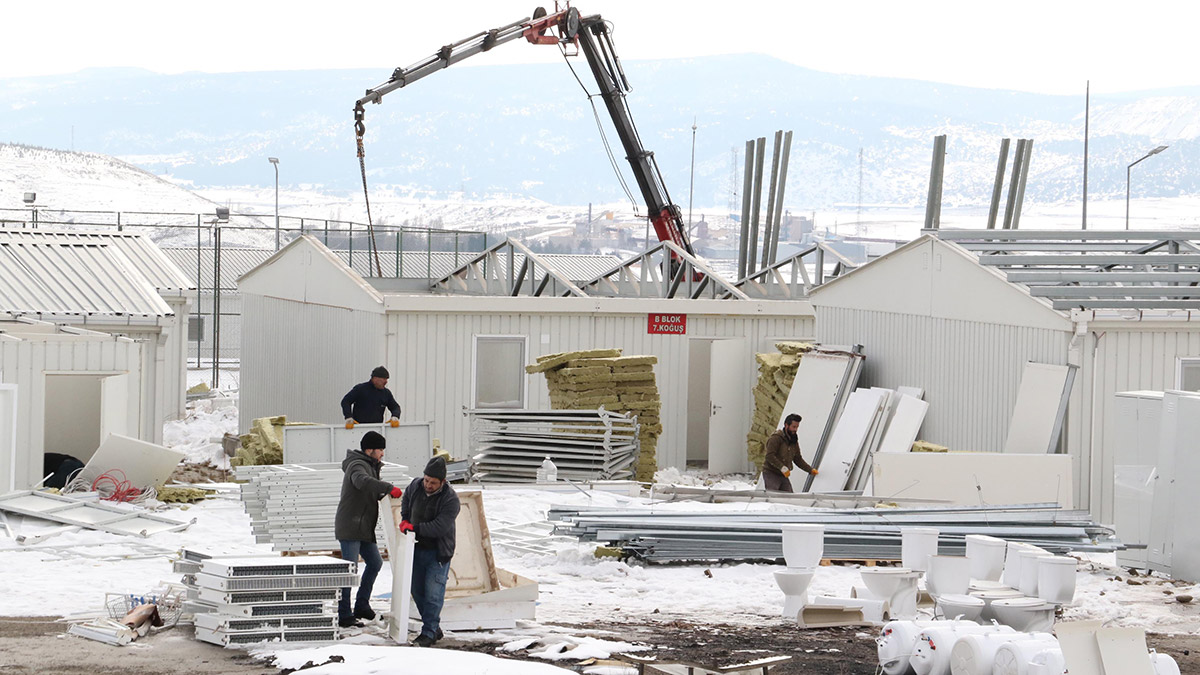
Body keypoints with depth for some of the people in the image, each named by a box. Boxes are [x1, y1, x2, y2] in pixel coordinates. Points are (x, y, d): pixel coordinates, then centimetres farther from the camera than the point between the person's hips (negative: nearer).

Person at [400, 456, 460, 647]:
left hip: (438, 553, -6)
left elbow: (440, 527, -27)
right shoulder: (415, 486, -2)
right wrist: (405, 519, 9)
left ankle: (428, 633, -5)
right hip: (417, 548, 6)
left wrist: (415, 528, -25)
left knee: (433, 593, -10)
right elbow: (406, 500, 23)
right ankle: (434, 629, 22)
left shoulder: (451, 499, -20)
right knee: (417, 591, 11)